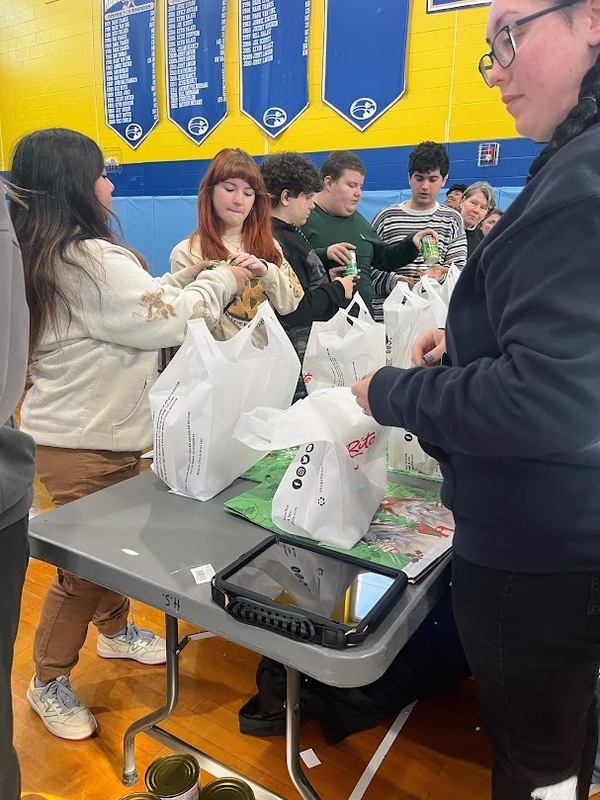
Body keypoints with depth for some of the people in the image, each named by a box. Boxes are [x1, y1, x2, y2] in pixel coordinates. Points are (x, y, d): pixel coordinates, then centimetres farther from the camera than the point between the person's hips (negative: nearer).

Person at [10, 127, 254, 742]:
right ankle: (49, 683, 24)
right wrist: (222, 281, -2)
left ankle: (116, 630, 43)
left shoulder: (44, 258, 9)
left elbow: (133, 304, 15)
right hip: (81, 442, -9)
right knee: (85, 565, 5)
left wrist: (182, 277, 10)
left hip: (94, 432, 9)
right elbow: (170, 320, -18)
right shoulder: (89, 259, -23)